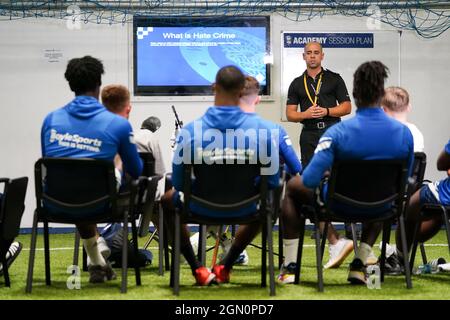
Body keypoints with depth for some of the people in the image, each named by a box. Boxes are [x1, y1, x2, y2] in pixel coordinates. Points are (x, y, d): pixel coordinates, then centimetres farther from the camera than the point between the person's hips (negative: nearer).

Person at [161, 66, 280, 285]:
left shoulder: (190, 130, -15)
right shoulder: (261, 128, -13)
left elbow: (178, 182, -7)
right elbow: (272, 180, -5)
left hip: (200, 207, -1)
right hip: (244, 208, 1)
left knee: (168, 200, 33)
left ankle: (198, 269, 26)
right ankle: (225, 267, 36)